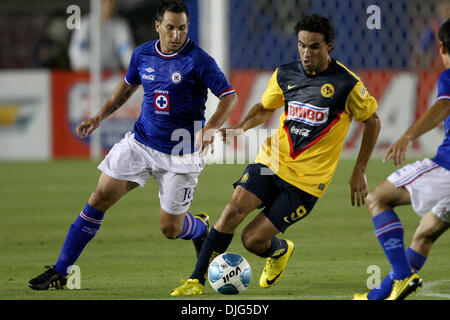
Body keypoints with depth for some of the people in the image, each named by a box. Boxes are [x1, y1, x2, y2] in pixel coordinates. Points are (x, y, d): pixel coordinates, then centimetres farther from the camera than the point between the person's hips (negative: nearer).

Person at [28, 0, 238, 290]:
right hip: (140, 143, 4)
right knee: (100, 198, -6)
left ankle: (201, 228, 40)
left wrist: (210, 128, -30)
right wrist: (100, 117, 14)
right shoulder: (143, 55, 1)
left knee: (170, 228, 1)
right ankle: (60, 272, 0)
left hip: (180, 154, -4)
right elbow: (128, 85, 21)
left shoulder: (198, 60, -15)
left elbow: (230, 97, -14)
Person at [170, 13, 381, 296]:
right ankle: (196, 281, -13)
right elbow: (265, 108, 22)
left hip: (307, 180, -4)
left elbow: (372, 120, 4)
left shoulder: (346, 84, -10)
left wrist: (359, 172, 3)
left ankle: (280, 251, 28)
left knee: (253, 240, -10)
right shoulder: (285, 75, 4)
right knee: (234, 209, -21)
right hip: (271, 162, 4)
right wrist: (240, 130, 1)